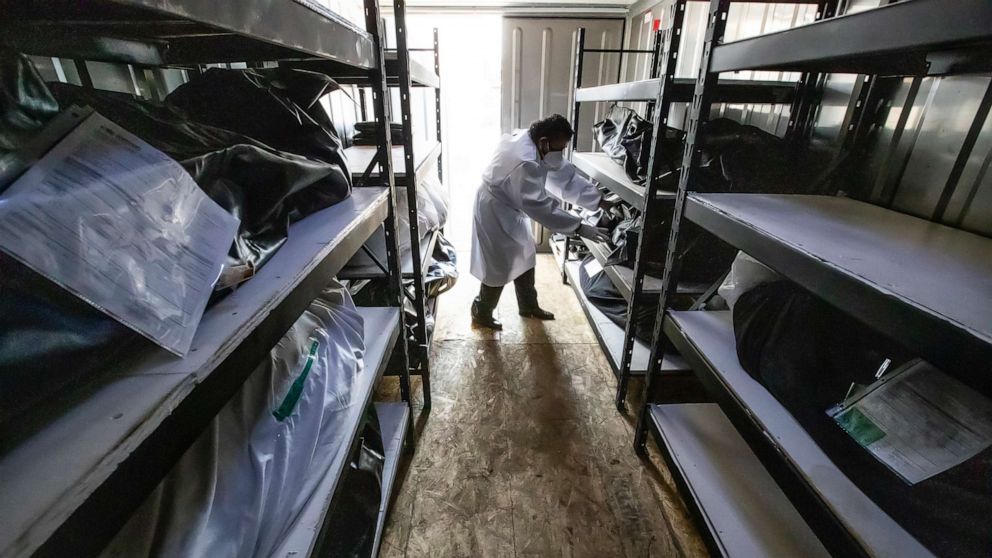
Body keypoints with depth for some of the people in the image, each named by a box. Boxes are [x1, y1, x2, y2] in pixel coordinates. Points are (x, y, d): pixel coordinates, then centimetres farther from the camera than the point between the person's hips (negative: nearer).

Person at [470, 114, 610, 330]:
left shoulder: (538, 148, -5)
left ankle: (529, 306, 34)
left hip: (513, 210, 9)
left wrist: (600, 200, -10)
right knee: (499, 266, 1)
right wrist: (579, 227, -32)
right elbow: (540, 205, -34)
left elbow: (567, 177, -2)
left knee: (525, 257, 17)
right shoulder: (524, 161, -34)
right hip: (495, 212, -9)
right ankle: (481, 313, 21)